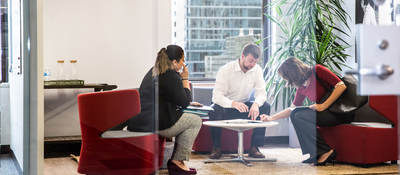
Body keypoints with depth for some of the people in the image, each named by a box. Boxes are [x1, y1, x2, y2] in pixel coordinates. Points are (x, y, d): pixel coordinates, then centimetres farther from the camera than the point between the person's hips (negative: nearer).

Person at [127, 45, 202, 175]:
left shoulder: (153, 71, 17)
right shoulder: (171, 76, -12)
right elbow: (185, 102, -4)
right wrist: (185, 79, 3)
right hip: (157, 123, -9)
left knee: (184, 119, 24)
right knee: (195, 121, 7)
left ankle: (176, 160, 17)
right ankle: (177, 161, 4)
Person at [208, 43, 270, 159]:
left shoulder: (257, 70, -6)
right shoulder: (226, 70, -20)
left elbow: (261, 92, -10)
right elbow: (216, 96, -27)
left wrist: (256, 104, -36)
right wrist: (233, 103, -47)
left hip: (243, 106, 4)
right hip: (226, 106, -4)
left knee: (265, 107, -22)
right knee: (215, 110, -38)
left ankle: (254, 147, -18)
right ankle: (216, 148, -20)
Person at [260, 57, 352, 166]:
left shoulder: (317, 70, -9)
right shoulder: (301, 88, 13)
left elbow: (341, 86, -16)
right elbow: (292, 109, 23)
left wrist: (323, 106, -18)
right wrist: (271, 118, 20)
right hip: (327, 112, 8)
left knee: (299, 116, -18)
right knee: (295, 114, -7)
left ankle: (324, 152, -18)